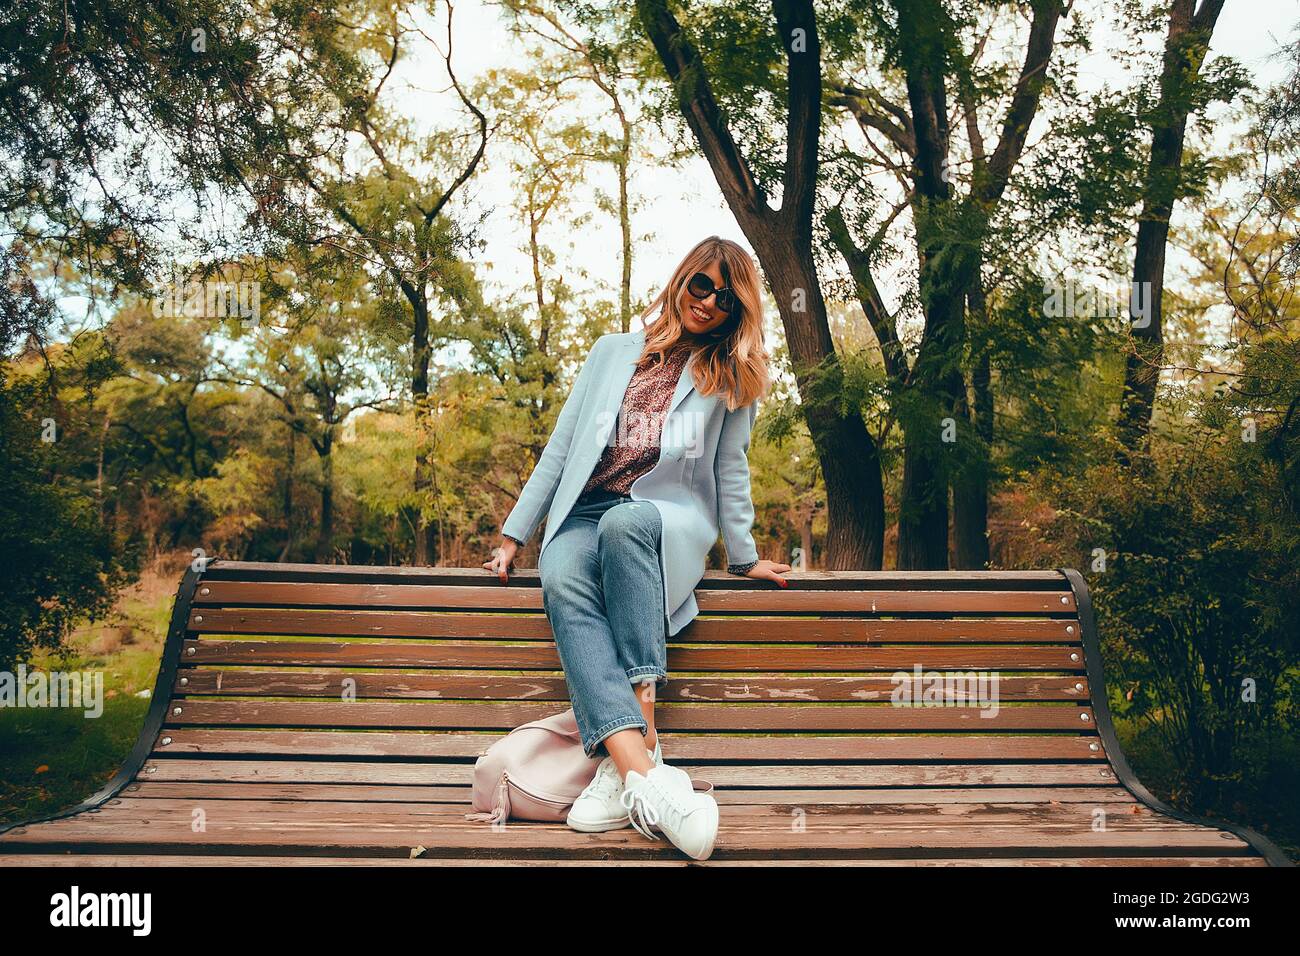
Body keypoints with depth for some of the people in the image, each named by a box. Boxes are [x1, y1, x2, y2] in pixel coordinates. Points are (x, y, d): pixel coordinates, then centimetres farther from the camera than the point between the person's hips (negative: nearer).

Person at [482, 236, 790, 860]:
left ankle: (632, 751, -46)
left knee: (624, 521, -40)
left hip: (670, 521, -1)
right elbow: (561, 448, 15)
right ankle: (643, 770, -52)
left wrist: (742, 556, 12)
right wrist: (514, 534, 10)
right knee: (561, 579, -36)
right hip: (585, 517, 2)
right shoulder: (613, 351, 18)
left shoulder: (729, 376, 15)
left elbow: (730, 468, 16)